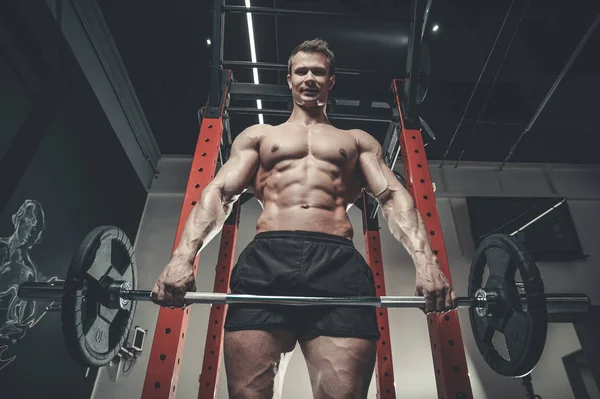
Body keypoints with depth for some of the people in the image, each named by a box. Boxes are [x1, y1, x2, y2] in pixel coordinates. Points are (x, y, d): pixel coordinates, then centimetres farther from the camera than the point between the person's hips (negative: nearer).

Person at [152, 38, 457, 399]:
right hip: (266, 260, 1)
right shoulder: (258, 135, 26)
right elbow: (219, 193, 13)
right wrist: (183, 257, -6)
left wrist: (425, 260, -8)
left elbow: (393, 196, 12)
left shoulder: (359, 140, 27)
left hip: (339, 264, 0)